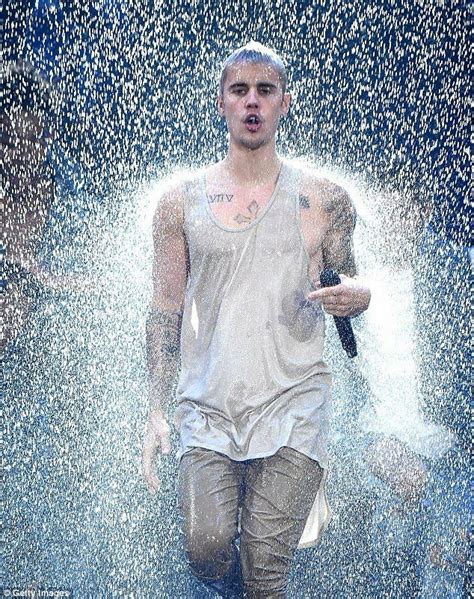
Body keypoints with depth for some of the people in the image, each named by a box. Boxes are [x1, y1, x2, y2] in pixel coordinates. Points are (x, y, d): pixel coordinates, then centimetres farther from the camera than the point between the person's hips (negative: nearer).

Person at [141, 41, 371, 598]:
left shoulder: (324, 199, 3)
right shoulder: (181, 201, 5)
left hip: (293, 406, -1)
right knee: (206, 549, -9)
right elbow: (165, 310, 7)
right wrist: (155, 412, 2)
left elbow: (348, 291, 14)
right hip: (207, 408, 1)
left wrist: (358, 296, -12)